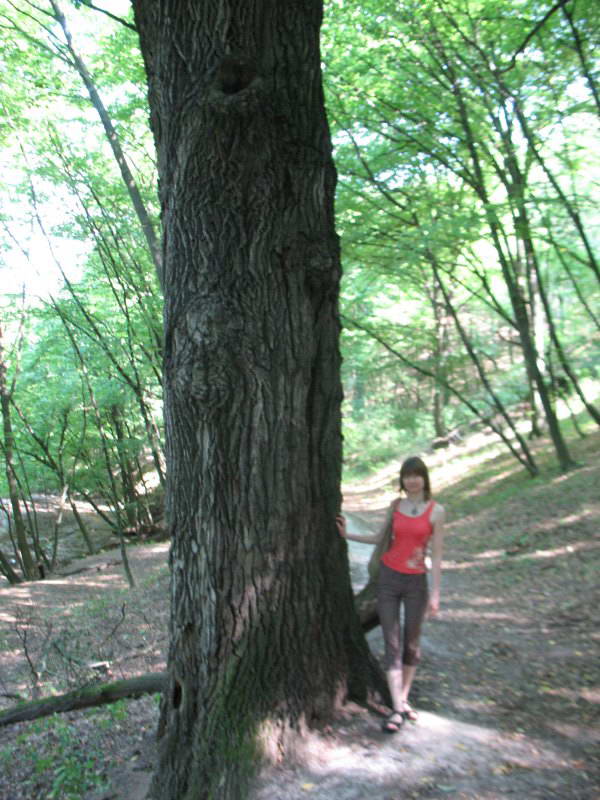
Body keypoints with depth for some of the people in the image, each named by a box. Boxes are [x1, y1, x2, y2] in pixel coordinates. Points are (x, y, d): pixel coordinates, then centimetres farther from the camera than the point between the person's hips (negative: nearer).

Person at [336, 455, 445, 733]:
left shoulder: (436, 511, -5)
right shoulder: (396, 505, 3)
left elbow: (436, 555, -4)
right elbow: (381, 538, 14)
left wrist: (435, 594, -6)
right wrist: (347, 535, 9)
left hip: (416, 581, -2)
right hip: (389, 577, 2)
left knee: (411, 643, 9)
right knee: (392, 643, 0)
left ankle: (403, 699, 26)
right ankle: (397, 709, 5)